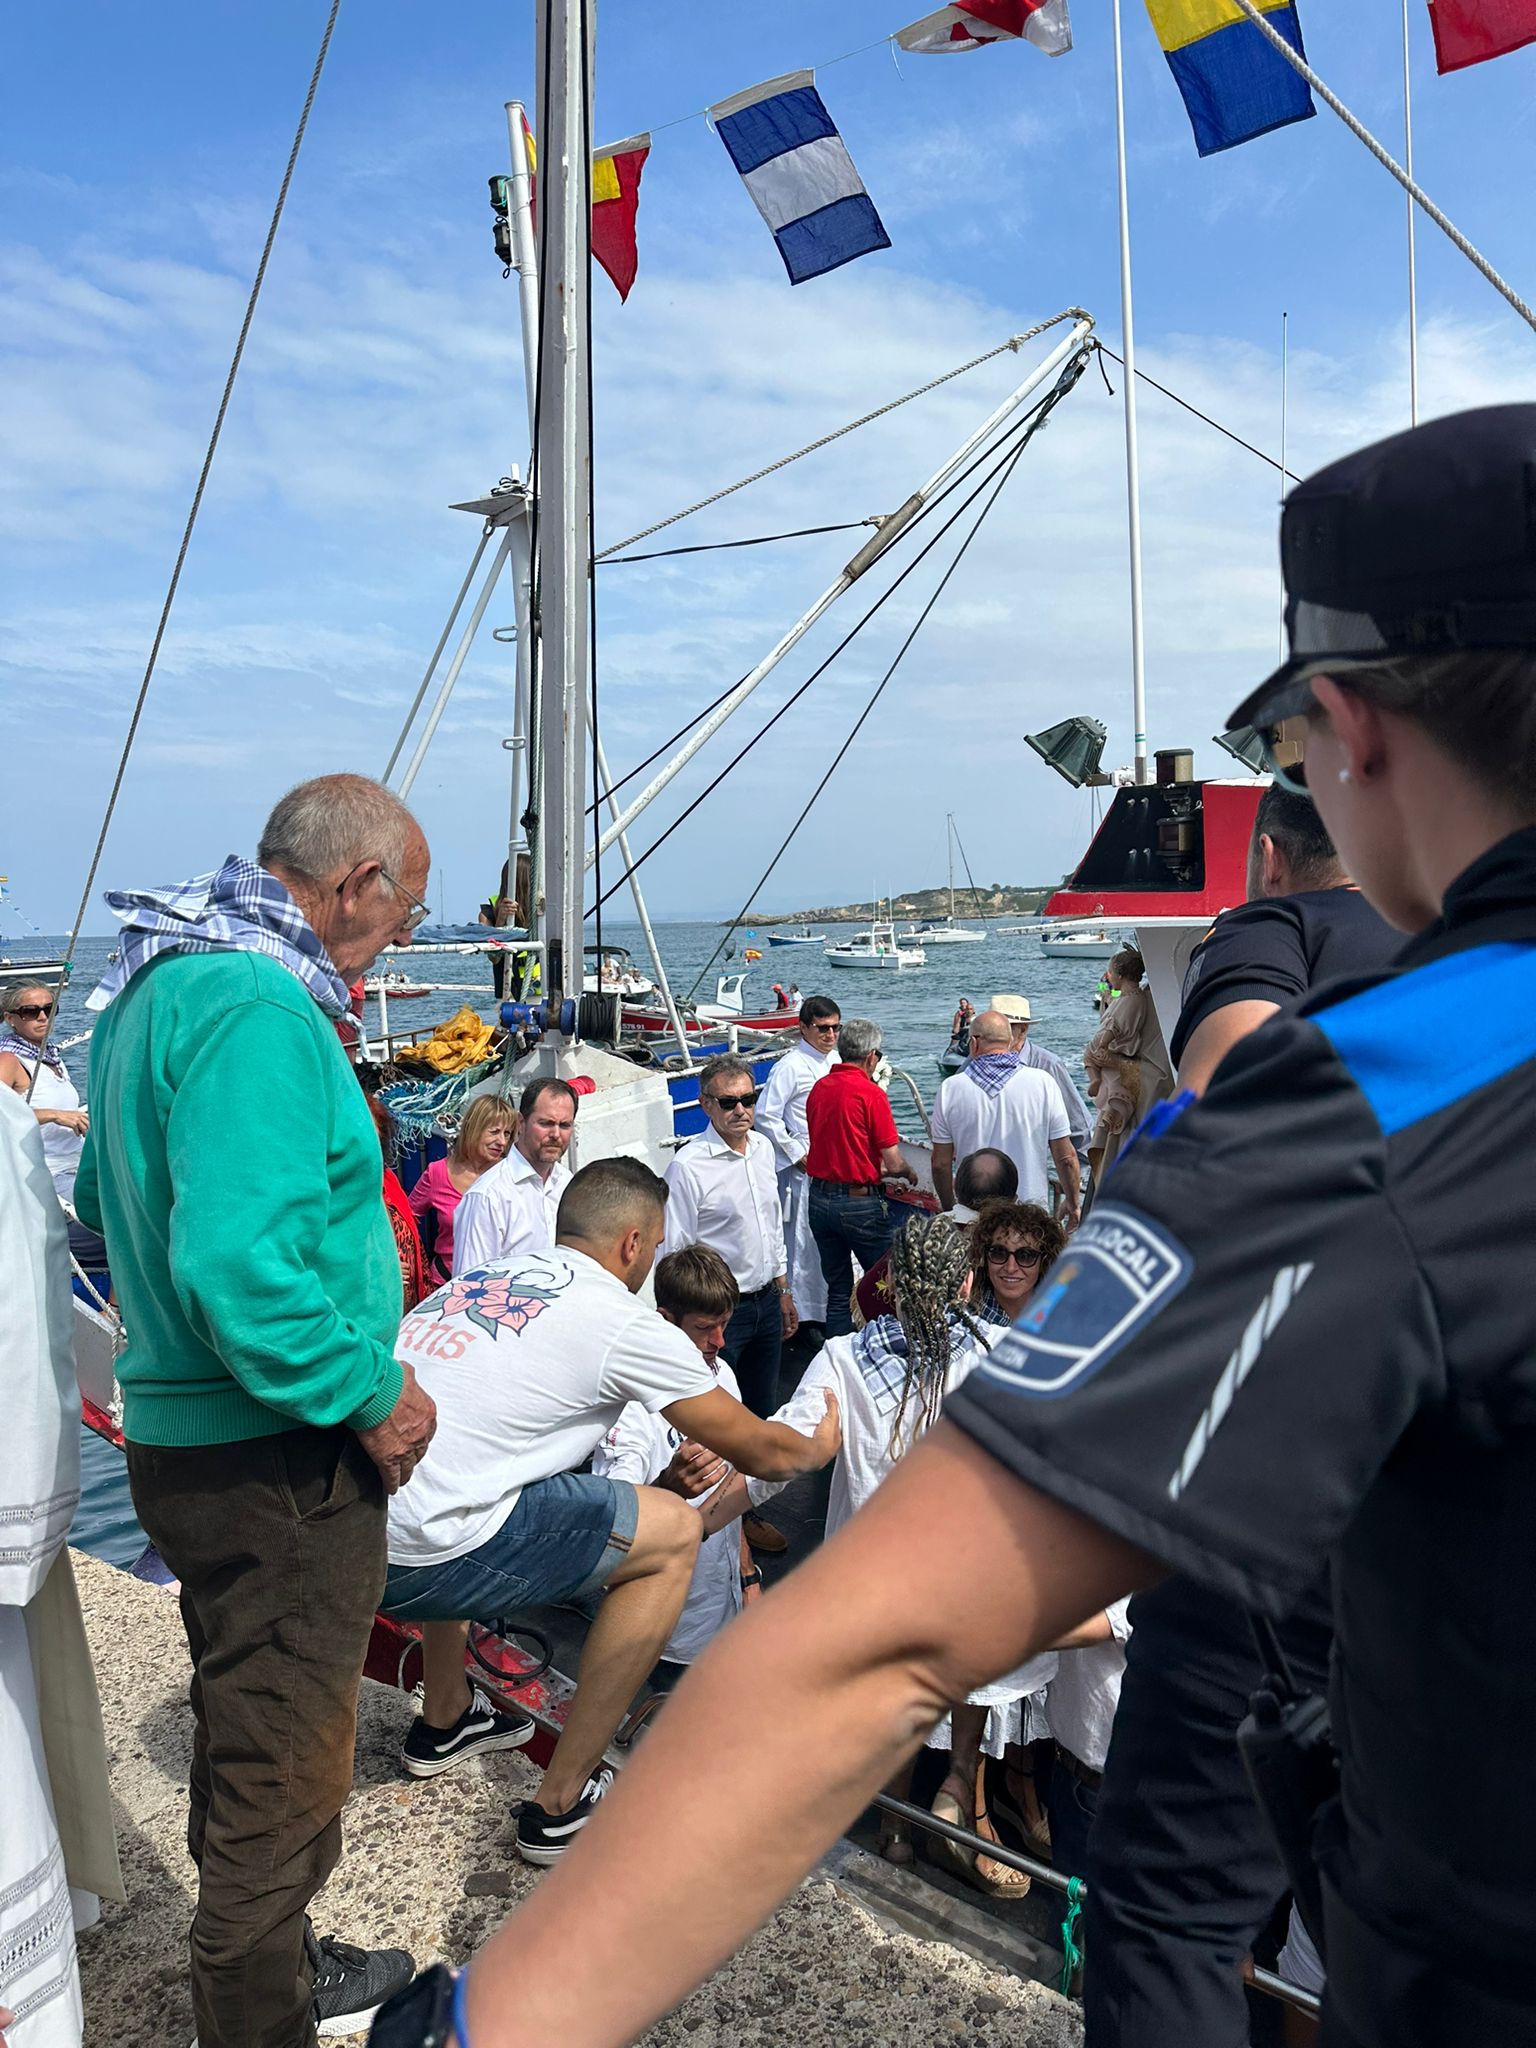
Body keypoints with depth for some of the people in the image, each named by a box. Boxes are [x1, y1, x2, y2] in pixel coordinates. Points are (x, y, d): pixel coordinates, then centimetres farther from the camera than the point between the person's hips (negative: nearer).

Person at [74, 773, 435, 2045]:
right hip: (274, 1458, -11)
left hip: (187, 1432, 11)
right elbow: (240, 1264, -33)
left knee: (250, 1739, 27)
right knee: (285, 1772, 7)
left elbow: (107, 1200, 19)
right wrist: (373, 1393, -19)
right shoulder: (260, 1011, -24)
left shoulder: (161, 980, 10)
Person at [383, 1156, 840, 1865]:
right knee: (673, 1531, 5)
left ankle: (444, 1716, 44)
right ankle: (562, 1805, 12)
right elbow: (757, 1450, 10)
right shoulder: (624, 1322, -1)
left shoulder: (477, 1277, 18)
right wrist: (819, 1447, 34)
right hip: (416, 1562, -8)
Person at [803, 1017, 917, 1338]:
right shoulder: (871, 1093, -14)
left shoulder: (819, 1087, 6)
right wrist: (909, 1173, 9)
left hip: (819, 1199, 7)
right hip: (859, 1201, -6)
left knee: (837, 1288, 14)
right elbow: (894, 1162, -13)